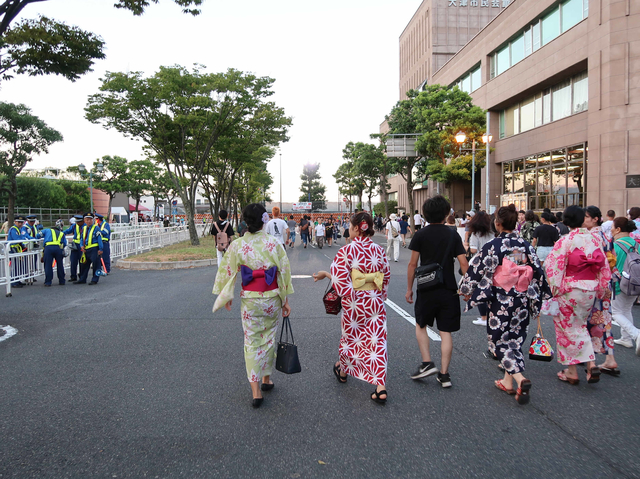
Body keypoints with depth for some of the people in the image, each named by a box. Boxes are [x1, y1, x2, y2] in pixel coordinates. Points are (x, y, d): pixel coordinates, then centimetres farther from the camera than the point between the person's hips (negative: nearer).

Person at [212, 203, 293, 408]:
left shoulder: (237, 245, -8)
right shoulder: (273, 243, -8)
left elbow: (227, 271, -1)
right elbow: (284, 272, -5)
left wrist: (226, 296, 13)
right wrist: (285, 300, 3)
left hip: (250, 299, 0)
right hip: (272, 298, 1)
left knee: (252, 342, 7)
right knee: (269, 338, 19)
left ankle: (256, 391, 7)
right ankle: (267, 378, 34)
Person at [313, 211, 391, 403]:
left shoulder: (346, 251, -17)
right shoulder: (379, 250, -1)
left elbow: (340, 281, -17)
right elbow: (386, 277, 8)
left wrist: (325, 274, 0)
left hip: (354, 304, -3)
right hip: (376, 303, 3)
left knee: (350, 338, 18)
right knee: (376, 341, 6)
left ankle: (342, 371, 42)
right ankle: (380, 386, 1)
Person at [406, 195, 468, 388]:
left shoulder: (420, 235, -3)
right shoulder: (453, 235, 1)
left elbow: (413, 264, -4)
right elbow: (463, 264, -3)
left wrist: (409, 289, 5)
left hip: (426, 289, -1)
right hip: (448, 290, 1)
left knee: (421, 325, 18)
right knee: (446, 331, 7)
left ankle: (427, 363, 6)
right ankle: (444, 374, 10)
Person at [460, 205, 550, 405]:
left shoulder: (491, 246, -14)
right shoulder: (526, 246, 1)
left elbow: (477, 270, -11)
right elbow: (538, 273, 7)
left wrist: (466, 291, 3)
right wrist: (536, 298, 20)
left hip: (500, 301, -5)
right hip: (522, 302, 5)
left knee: (500, 340, 5)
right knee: (515, 339, 16)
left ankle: (520, 379, -14)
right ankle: (508, 382, 25)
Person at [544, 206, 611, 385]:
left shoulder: (565, 241, -15)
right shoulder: (595, 239, 1)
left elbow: (553, 267, -15)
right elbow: (604, 266, 7)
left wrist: (554, 290, -5)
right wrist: (602, 289, 17)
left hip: (570, 290, -5)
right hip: (590, 289, 5)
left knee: (568, 327, 7)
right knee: (580, 326, 20)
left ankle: (571, 371, 14)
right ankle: (591, 364, 7)